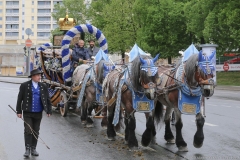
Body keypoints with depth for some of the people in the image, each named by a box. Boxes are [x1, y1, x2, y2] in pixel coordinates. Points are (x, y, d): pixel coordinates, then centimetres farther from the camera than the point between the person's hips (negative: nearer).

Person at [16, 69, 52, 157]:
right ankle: (27, 149, -1)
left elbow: (47, 99, 8)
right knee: (28, 131, -6)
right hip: (27, 113, -3)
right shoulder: (24, 86, -2)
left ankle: (33, 149, 17)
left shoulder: (43, 87, 6)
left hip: (38, 113, 3)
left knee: (36, 132, 8)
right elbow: (19, 99, -1)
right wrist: (19, 111, -4)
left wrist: (49, 111, 1)